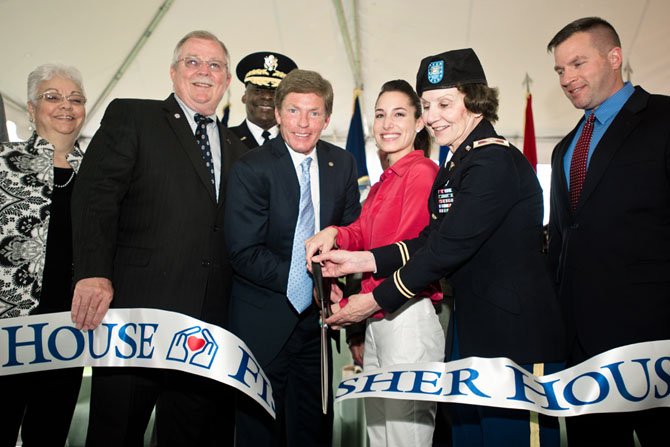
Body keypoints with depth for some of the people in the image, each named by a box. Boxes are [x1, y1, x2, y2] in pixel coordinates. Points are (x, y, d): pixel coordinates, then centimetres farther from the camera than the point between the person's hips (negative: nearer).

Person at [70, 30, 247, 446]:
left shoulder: (238, 150, 18)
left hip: (210, 324, 4)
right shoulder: (129, 117, 5)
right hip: (136, 311, -4)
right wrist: (93, 274, -20)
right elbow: (95, 196, -7)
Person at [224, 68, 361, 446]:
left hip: (317, 318, 4)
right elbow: (245, 253, -16)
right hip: (263, 322, -4)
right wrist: (305, 283, -22)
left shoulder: (343, 164, 4)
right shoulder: (252, 169, -10)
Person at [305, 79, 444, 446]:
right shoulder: (381, 184, 17)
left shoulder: (422, 172, -11)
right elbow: (362, 235, 6)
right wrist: (334, 234, -16)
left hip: (407, 320, -9)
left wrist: (353, 303, -12)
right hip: (375, 322, 9)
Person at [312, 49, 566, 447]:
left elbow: (448, 249, -21)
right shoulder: (458, 166, 14)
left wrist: (375, 301, -15)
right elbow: (431, 241, 9)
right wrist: (358, 260, -1)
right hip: (471, 329, 9)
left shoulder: (495, 162, -17)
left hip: (516, 337, -9)